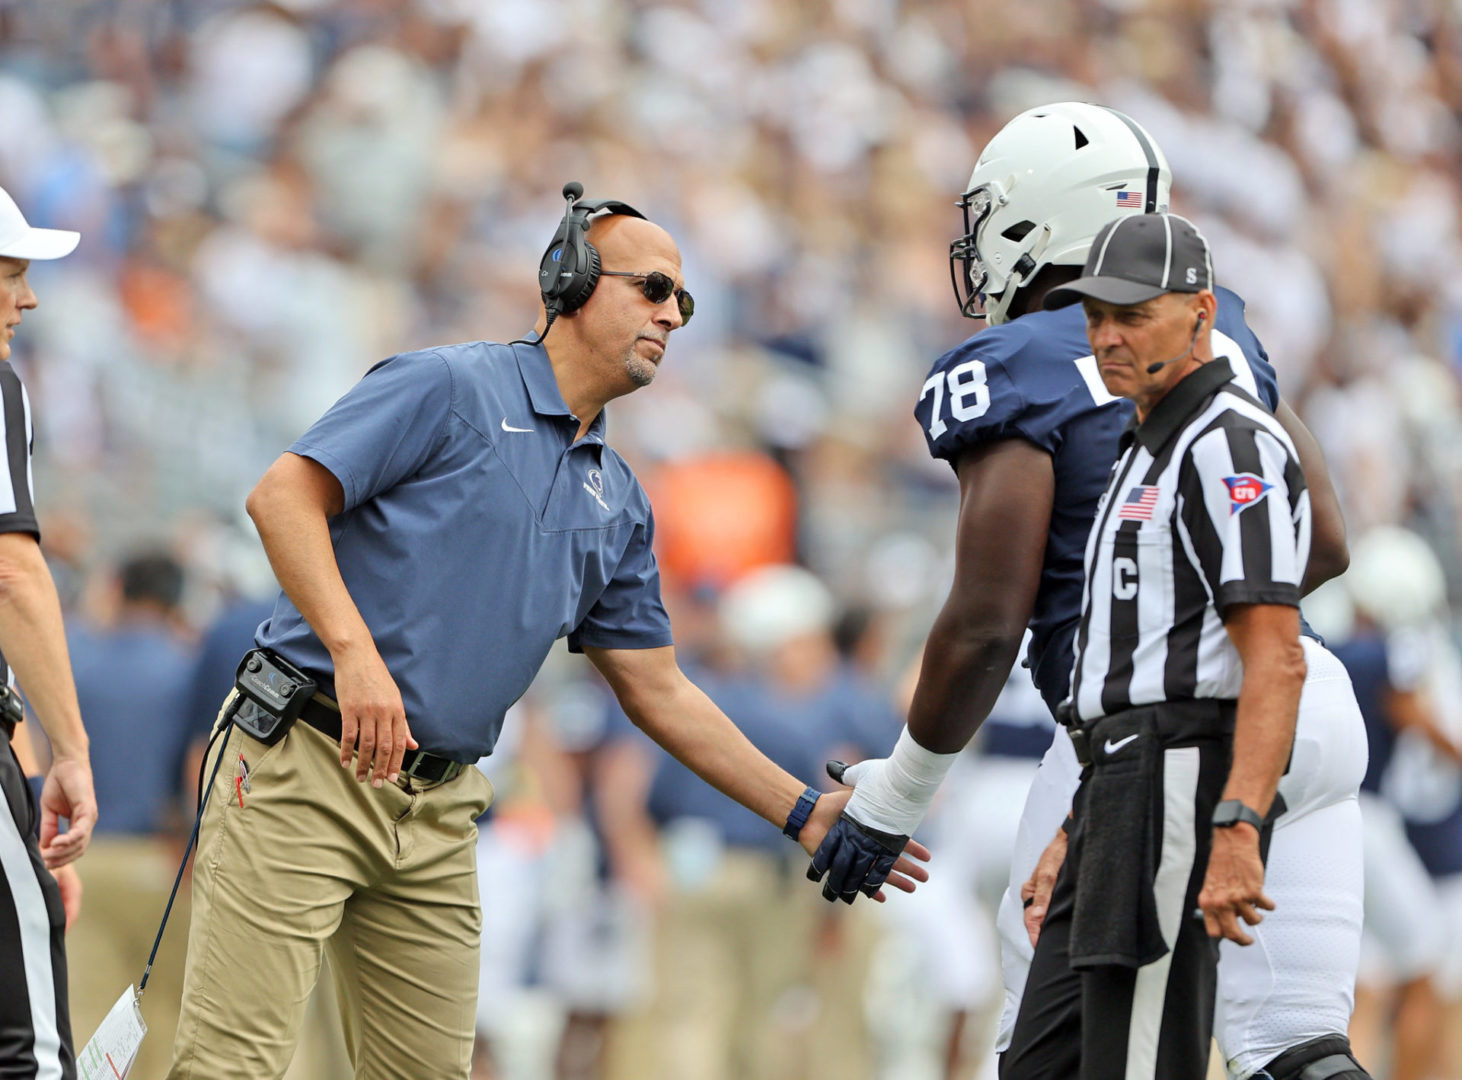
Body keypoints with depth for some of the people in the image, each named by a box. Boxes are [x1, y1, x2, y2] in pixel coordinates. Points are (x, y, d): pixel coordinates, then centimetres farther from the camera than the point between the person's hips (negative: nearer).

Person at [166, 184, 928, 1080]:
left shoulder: (619, 503, 18)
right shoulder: (451, 390, -3)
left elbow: (657, 691, 22)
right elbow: (285, 496, -11)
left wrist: (805, 814, 16)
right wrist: (355, 653, -23)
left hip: (436, 816, 7)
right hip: (308, 767, -7)